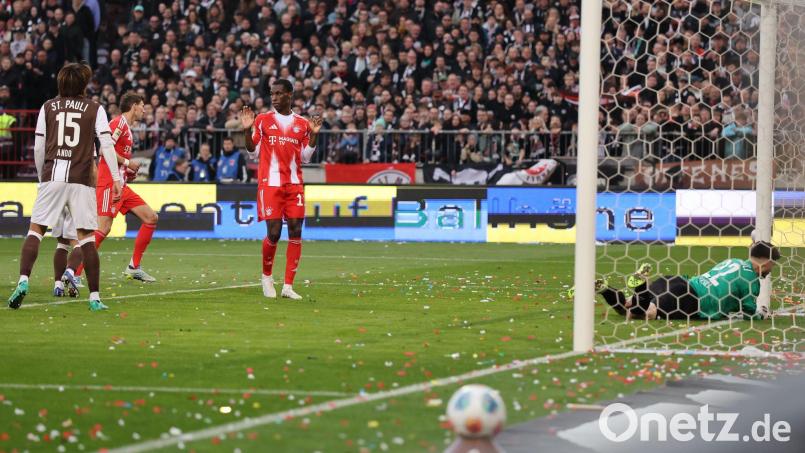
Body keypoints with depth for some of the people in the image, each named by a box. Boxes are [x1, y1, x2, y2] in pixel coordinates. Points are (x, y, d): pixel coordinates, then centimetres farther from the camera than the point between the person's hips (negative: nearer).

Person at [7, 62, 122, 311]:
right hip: (81, 179, -1)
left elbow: (38, 148, 10)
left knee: (35, 230, 6)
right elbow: (106, 144, -3)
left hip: (52, 177, 1)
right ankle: (95, 297, -3)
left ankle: (23, 281, -13)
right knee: (86, 237, 1)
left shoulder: (48, 107, 11)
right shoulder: (95, 109, 7)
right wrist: (116, 178, -4)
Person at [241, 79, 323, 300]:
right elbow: (253, 152, 5)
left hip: (294, 184, 2)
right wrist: (248, 130, -9)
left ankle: (288, 286, -1)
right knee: (273, 232, -9)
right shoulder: (263, 120, 5)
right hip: (270, 182, -2)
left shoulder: (302, 123, 10)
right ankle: (267, 276, 17)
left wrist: (314, 134, -1)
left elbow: (305, 157, 11)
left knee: (295, 231, -5)